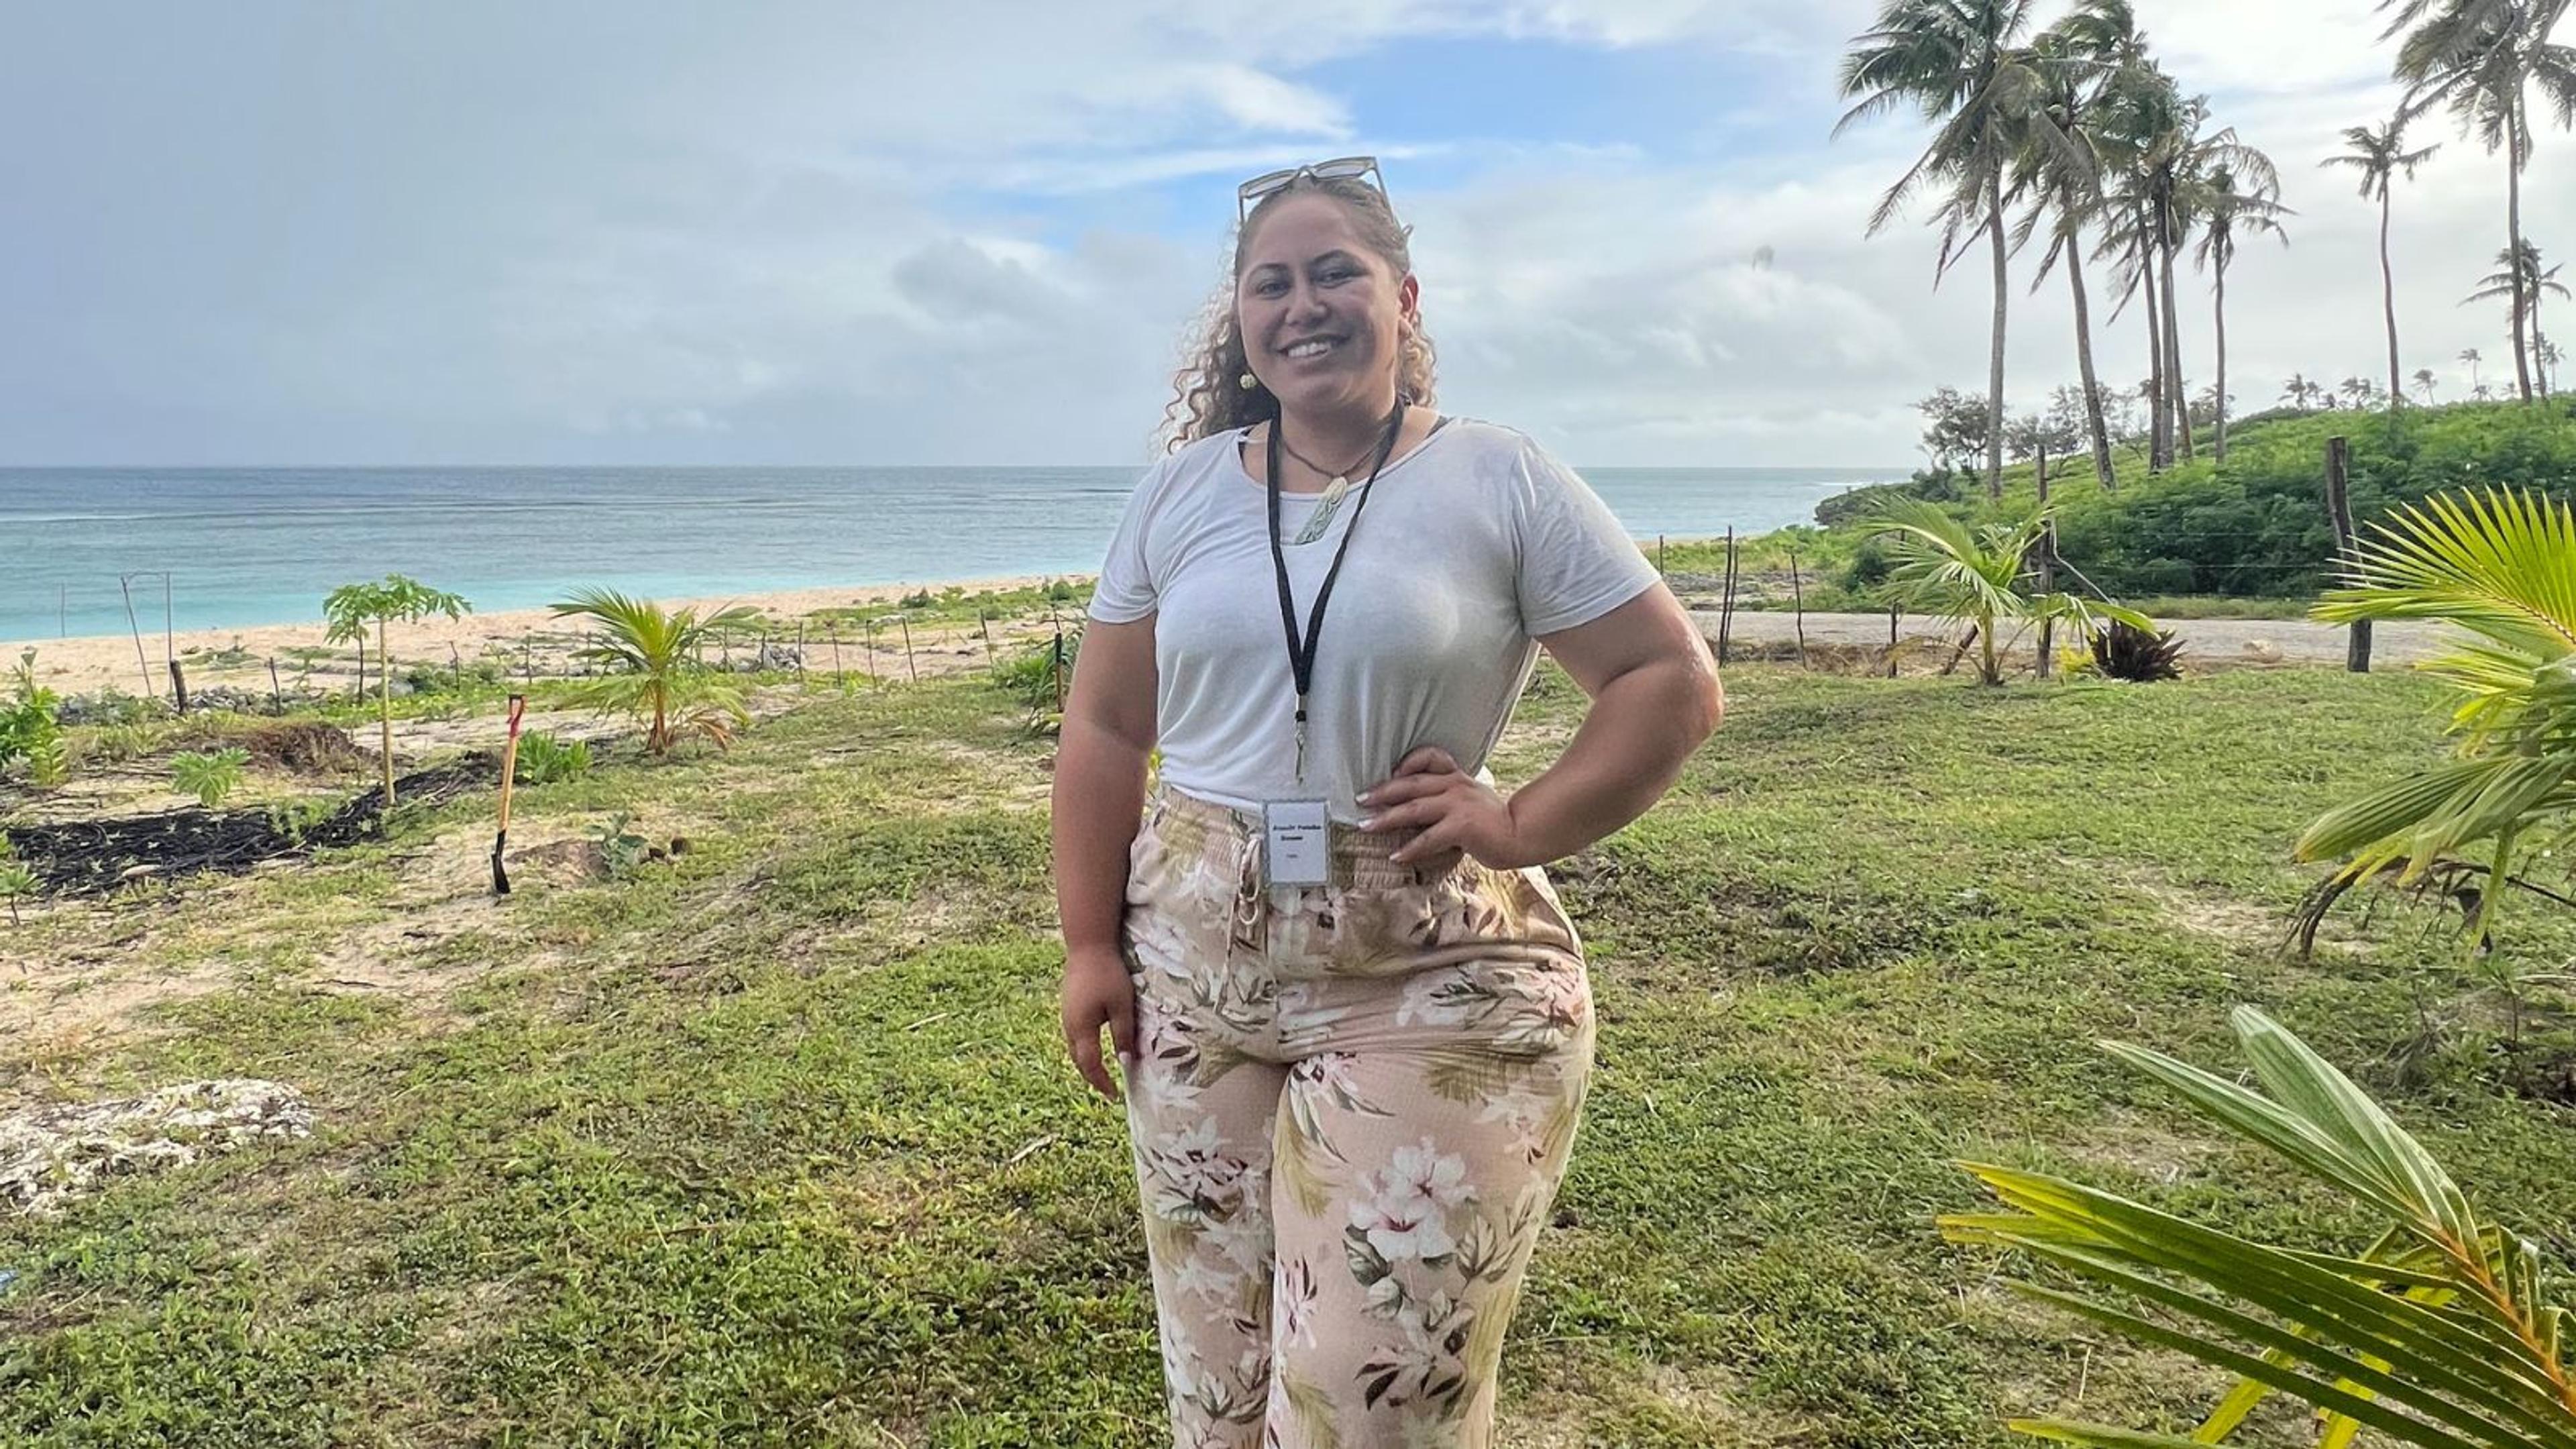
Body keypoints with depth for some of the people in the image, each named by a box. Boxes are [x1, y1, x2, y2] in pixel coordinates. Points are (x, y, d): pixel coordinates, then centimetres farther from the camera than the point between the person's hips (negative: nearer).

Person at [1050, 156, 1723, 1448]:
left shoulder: (1501, 483, -4)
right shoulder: (1180, 492, 6)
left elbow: (1674, 683, -3)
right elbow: (1105, 731, 8)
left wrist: (1522, 828, -14)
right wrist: (1090, 945, 2)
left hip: (1429, 988, -4)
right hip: (1193, 968, 4)